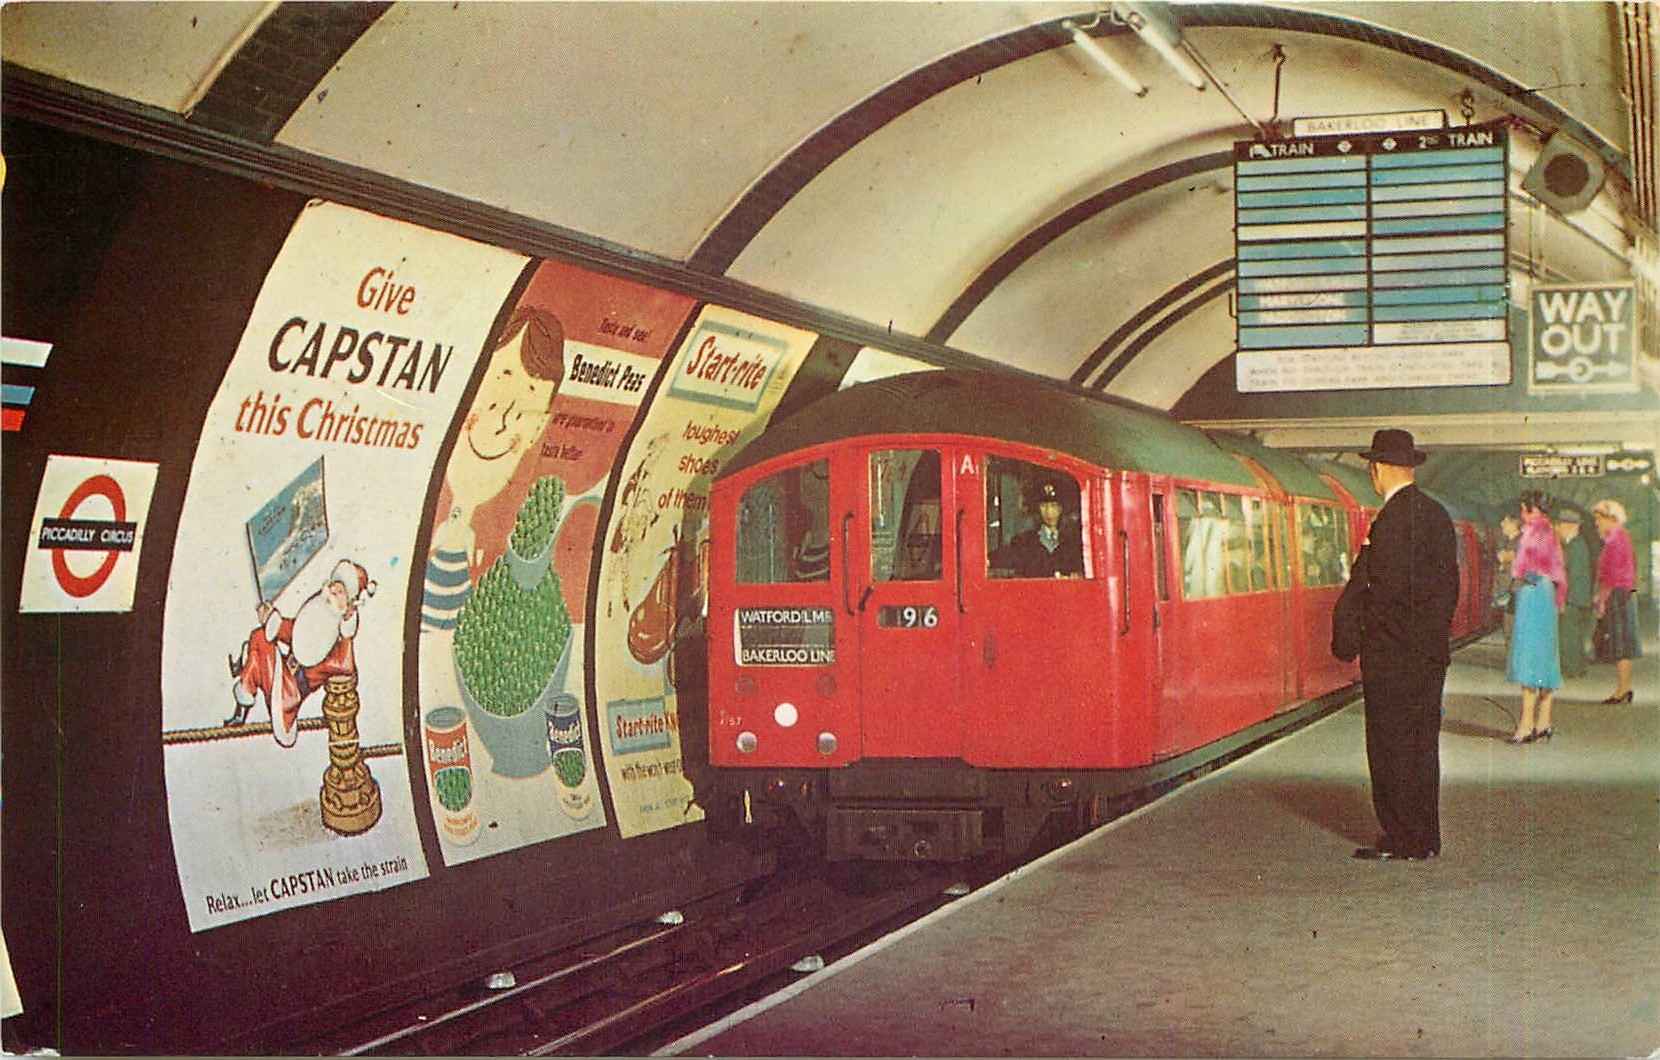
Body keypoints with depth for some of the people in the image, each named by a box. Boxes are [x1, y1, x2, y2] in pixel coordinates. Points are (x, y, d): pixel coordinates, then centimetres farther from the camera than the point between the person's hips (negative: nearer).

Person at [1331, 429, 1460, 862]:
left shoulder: (1391, 520, -16)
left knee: (1390, 745, -2)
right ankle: (1426, 837, 18)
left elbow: (1383, 589, -20)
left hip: (1391, 653, -9)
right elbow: (1450, 585, 14)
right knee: (1423, 742, 13)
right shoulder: (1438, 515, 11)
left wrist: (1348, 636, -9)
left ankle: (1401, 839, 1)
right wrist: (1436, 632, 20)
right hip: (1432, 649, 9)